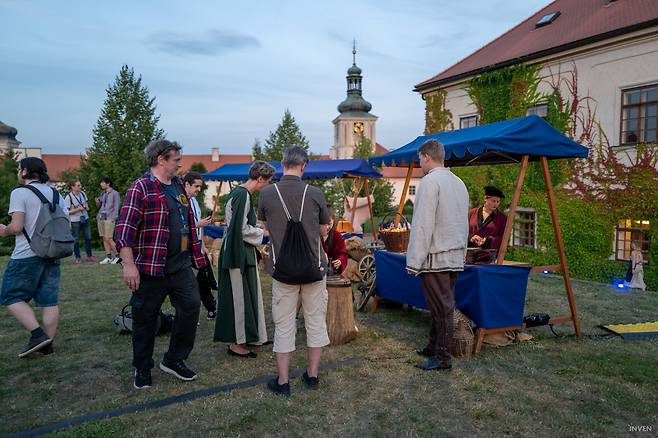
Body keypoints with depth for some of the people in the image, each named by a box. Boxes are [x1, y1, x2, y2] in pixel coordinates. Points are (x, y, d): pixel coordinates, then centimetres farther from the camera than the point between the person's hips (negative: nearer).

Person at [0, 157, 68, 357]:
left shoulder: (19, 193, -8)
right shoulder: (55, 193, 11)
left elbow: (16, 227, -15)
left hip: (27, 256, -6)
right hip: (52, 255, 6)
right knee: (49, 301, 8)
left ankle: (38, 334, -5)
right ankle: (47, 344, 13)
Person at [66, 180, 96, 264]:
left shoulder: (83, 193, 5)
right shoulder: (68, 197, -13)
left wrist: (86, 207, -2)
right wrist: (78, 209, -21)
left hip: (85, 219, 6)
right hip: (75, 221, -5)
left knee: (88, 238, 6)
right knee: (76, 240, 3)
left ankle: (89, 256, 16)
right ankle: (77, 258, 12)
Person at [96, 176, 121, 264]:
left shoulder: (115, 193, -3)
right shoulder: (102, 193, 16)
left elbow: (116, 207, -6)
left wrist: (113, 219, -13)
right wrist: (97, 202, 1)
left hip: (109, 218, -7)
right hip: (100, 217, 7)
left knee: (108, 239, -11)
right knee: (104, 239, 5)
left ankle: (118, 256, -2)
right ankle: (108, 257, 9)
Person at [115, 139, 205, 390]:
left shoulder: (179, 186, 14)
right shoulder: (141, 188, -10)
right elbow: (125, 228, -17)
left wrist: (196, 254, 23)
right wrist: (129, 265, -24)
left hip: (181, 265, 7)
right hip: (151, 267, -7)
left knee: (191, 307, 6)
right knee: (145, 318, 6)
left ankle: (174, 360, 23)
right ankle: (142, 369, 24)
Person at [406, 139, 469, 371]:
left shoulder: (430, 181, -12)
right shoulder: (459, 182, 14)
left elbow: (423, 225, -17)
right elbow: (464, 223, 17)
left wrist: (414, 261, -15)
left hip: (436, 256, -8)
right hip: (456, 256, 9)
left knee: (441, 308, -2)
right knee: (443, 306, 15)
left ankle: (443, 358, 7)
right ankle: (434, 347, 26)